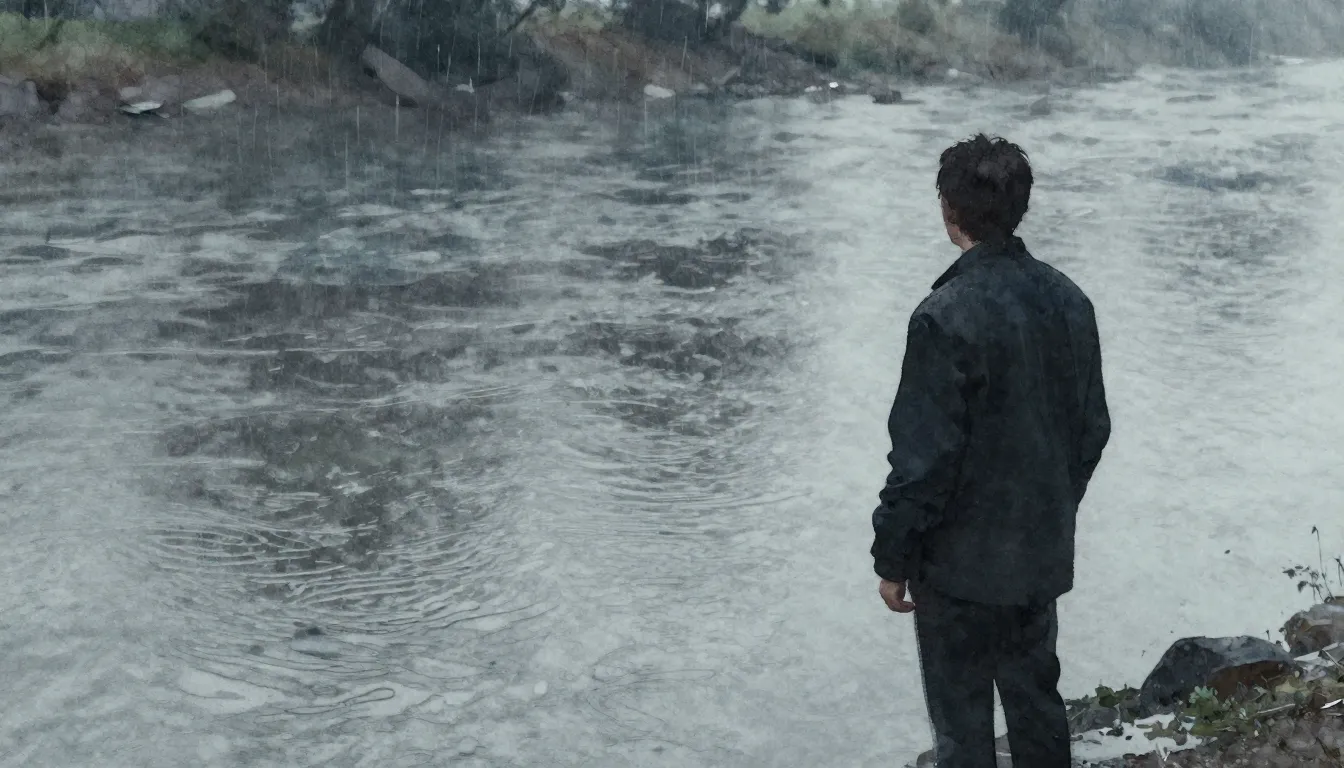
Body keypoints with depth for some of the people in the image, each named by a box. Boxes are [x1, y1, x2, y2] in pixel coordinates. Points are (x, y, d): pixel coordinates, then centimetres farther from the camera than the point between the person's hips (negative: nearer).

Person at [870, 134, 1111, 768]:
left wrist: (893, 559, -9)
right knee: (1037, 704, 21)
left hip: (963, 565, -7)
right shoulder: (1068, 300, 0)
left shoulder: (946, 316, -22)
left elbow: (923, 456, -20)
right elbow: (1093, 428, 9)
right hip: (1045, 553, 7)